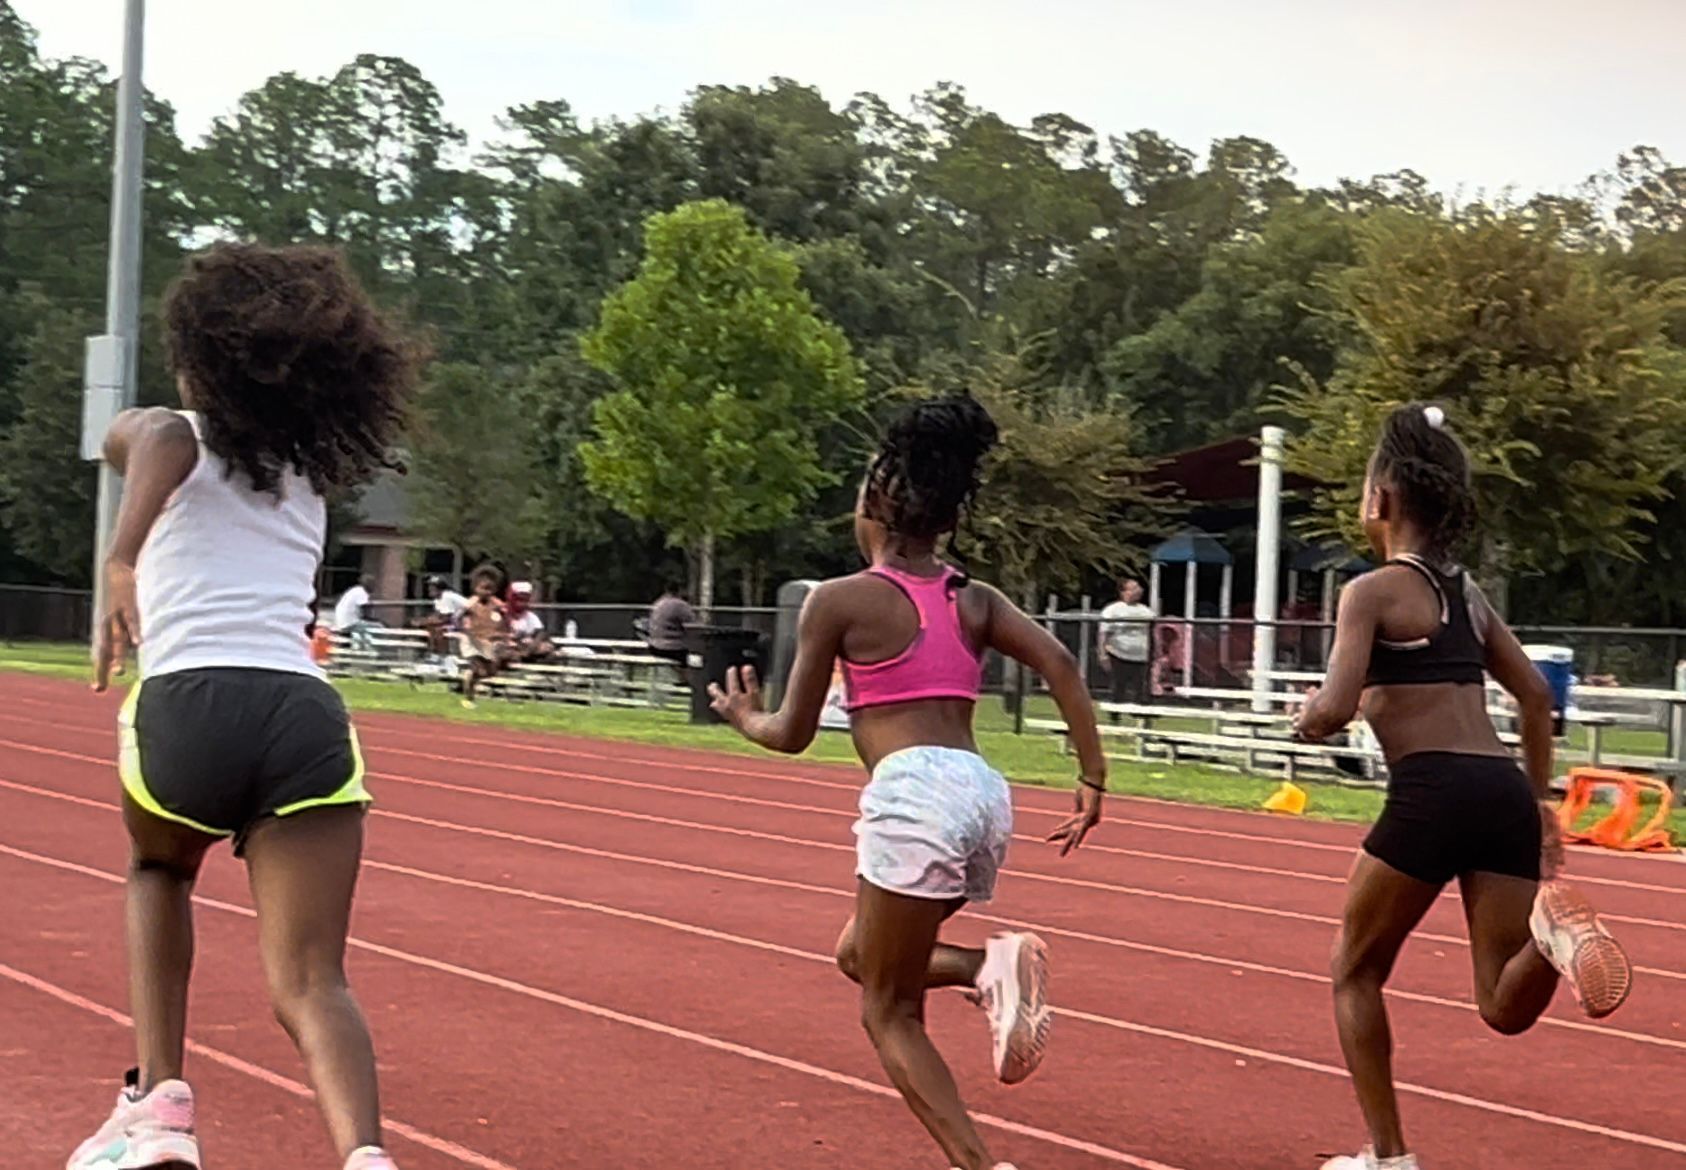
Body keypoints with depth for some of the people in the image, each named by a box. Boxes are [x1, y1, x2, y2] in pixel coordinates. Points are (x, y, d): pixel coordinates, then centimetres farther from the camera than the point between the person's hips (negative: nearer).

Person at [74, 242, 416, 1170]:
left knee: (158, 872, 32)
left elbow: (160, 438, -12)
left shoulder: (168, 432, 15)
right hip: (308, 716, 2)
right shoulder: (308, 477, 29)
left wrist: (123, 554, -27)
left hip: (190, 704, -2)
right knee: (309, 982, -1)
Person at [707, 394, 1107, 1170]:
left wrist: (743, 716, 28)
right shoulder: (975, 600, 17)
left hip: (914, 794, -6)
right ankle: (994, 967, -3)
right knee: (859, 953, 26)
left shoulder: (840, 601, 3)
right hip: (983, 792, 6)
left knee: (889, 1011, 7)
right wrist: (1093, 779, 2)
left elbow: (793, 734, 7)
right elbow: (1059, 664, 1)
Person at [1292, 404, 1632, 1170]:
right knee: (1507, 1008, 4)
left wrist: (1304, 717, 11)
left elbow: (1334, 712, -12)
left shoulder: (1374, 590, -2)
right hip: (1504, 791, 6)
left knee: (1356, 970, 15)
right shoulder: (1466, 591, 20)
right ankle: (1553, 928, -30)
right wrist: (1540, 802, 28)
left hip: (1432, 795, -6)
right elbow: (1535, 694, 22)